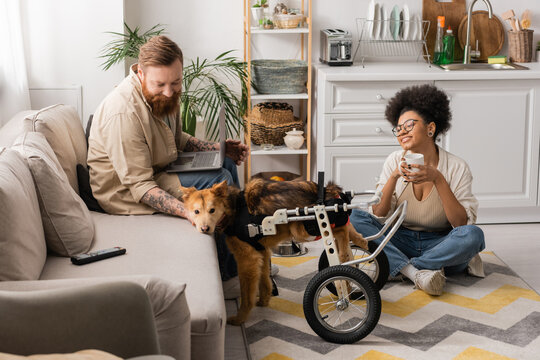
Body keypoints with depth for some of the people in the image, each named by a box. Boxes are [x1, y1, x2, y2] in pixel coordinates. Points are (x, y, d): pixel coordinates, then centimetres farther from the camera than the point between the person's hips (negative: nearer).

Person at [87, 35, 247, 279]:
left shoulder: (165, 95, -3)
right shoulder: (124, 113, -32)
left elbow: (176, 139, 18)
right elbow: (140, 187, -31)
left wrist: (218, 148, 4)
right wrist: (189, 213, -42)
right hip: (125, 193, -10)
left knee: (227, 162, 9)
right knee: (220, 179, -19)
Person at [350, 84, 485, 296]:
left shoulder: (456, 167, -8)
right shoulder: (395, 162, -1)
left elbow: (463, 223, -15)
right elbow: (378, 215, -6)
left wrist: (438, 179, -23)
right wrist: (394, 177, -20)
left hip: (440, 245, -2)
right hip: (400, 242, 2)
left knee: (473, 234, -31)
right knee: (357, 217, -19)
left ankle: (396, 267, -23)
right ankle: (417, 272, -31)